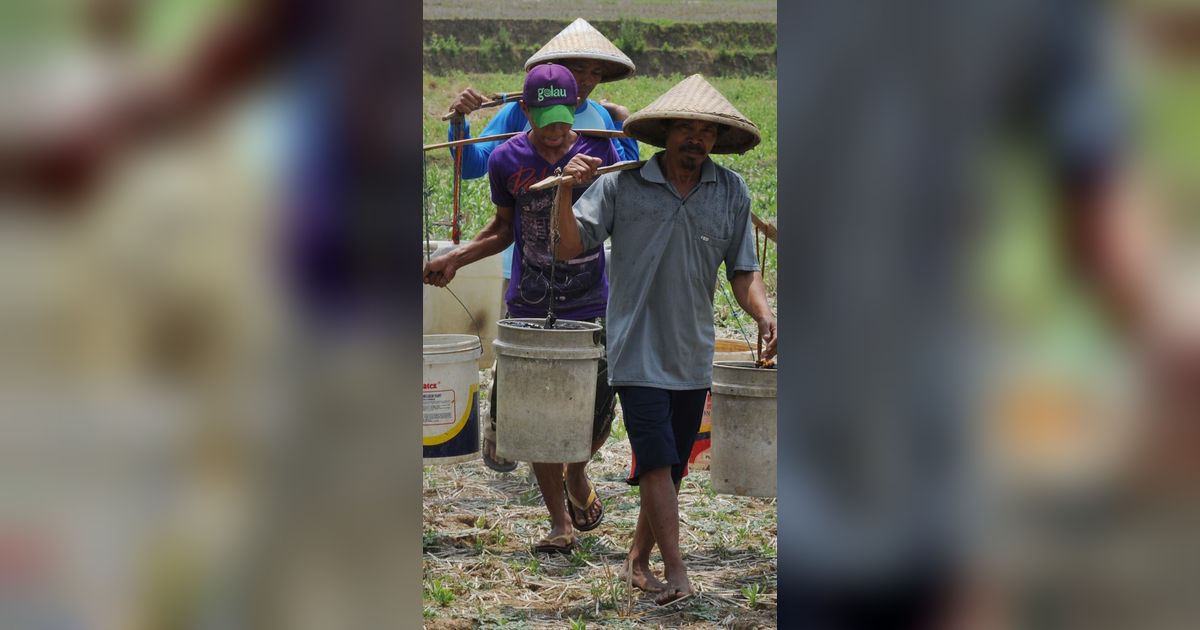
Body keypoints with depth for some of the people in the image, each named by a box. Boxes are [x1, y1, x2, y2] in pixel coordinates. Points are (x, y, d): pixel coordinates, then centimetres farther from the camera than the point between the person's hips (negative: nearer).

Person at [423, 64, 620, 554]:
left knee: (598, 409, 1)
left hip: (591, 303, 0)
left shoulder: (598, 149, -4)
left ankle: (577, 473, 35)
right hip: (529, 306, 0)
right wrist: (454, 259, 4)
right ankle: (560, 522, 13)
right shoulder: (506, 160, -2)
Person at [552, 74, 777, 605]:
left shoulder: (731, 192, 3)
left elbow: (743, 270, 4)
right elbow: (570, 248, -6)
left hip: (694, 354, 4)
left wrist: (763, 313, -14)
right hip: (637, 351, -4)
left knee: (671, 467, 11)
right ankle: (676, 574, -8)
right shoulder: (622, 184, -6)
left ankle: (639, 559, 27)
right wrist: (566, 192, -22)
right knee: (657, 462, -11)